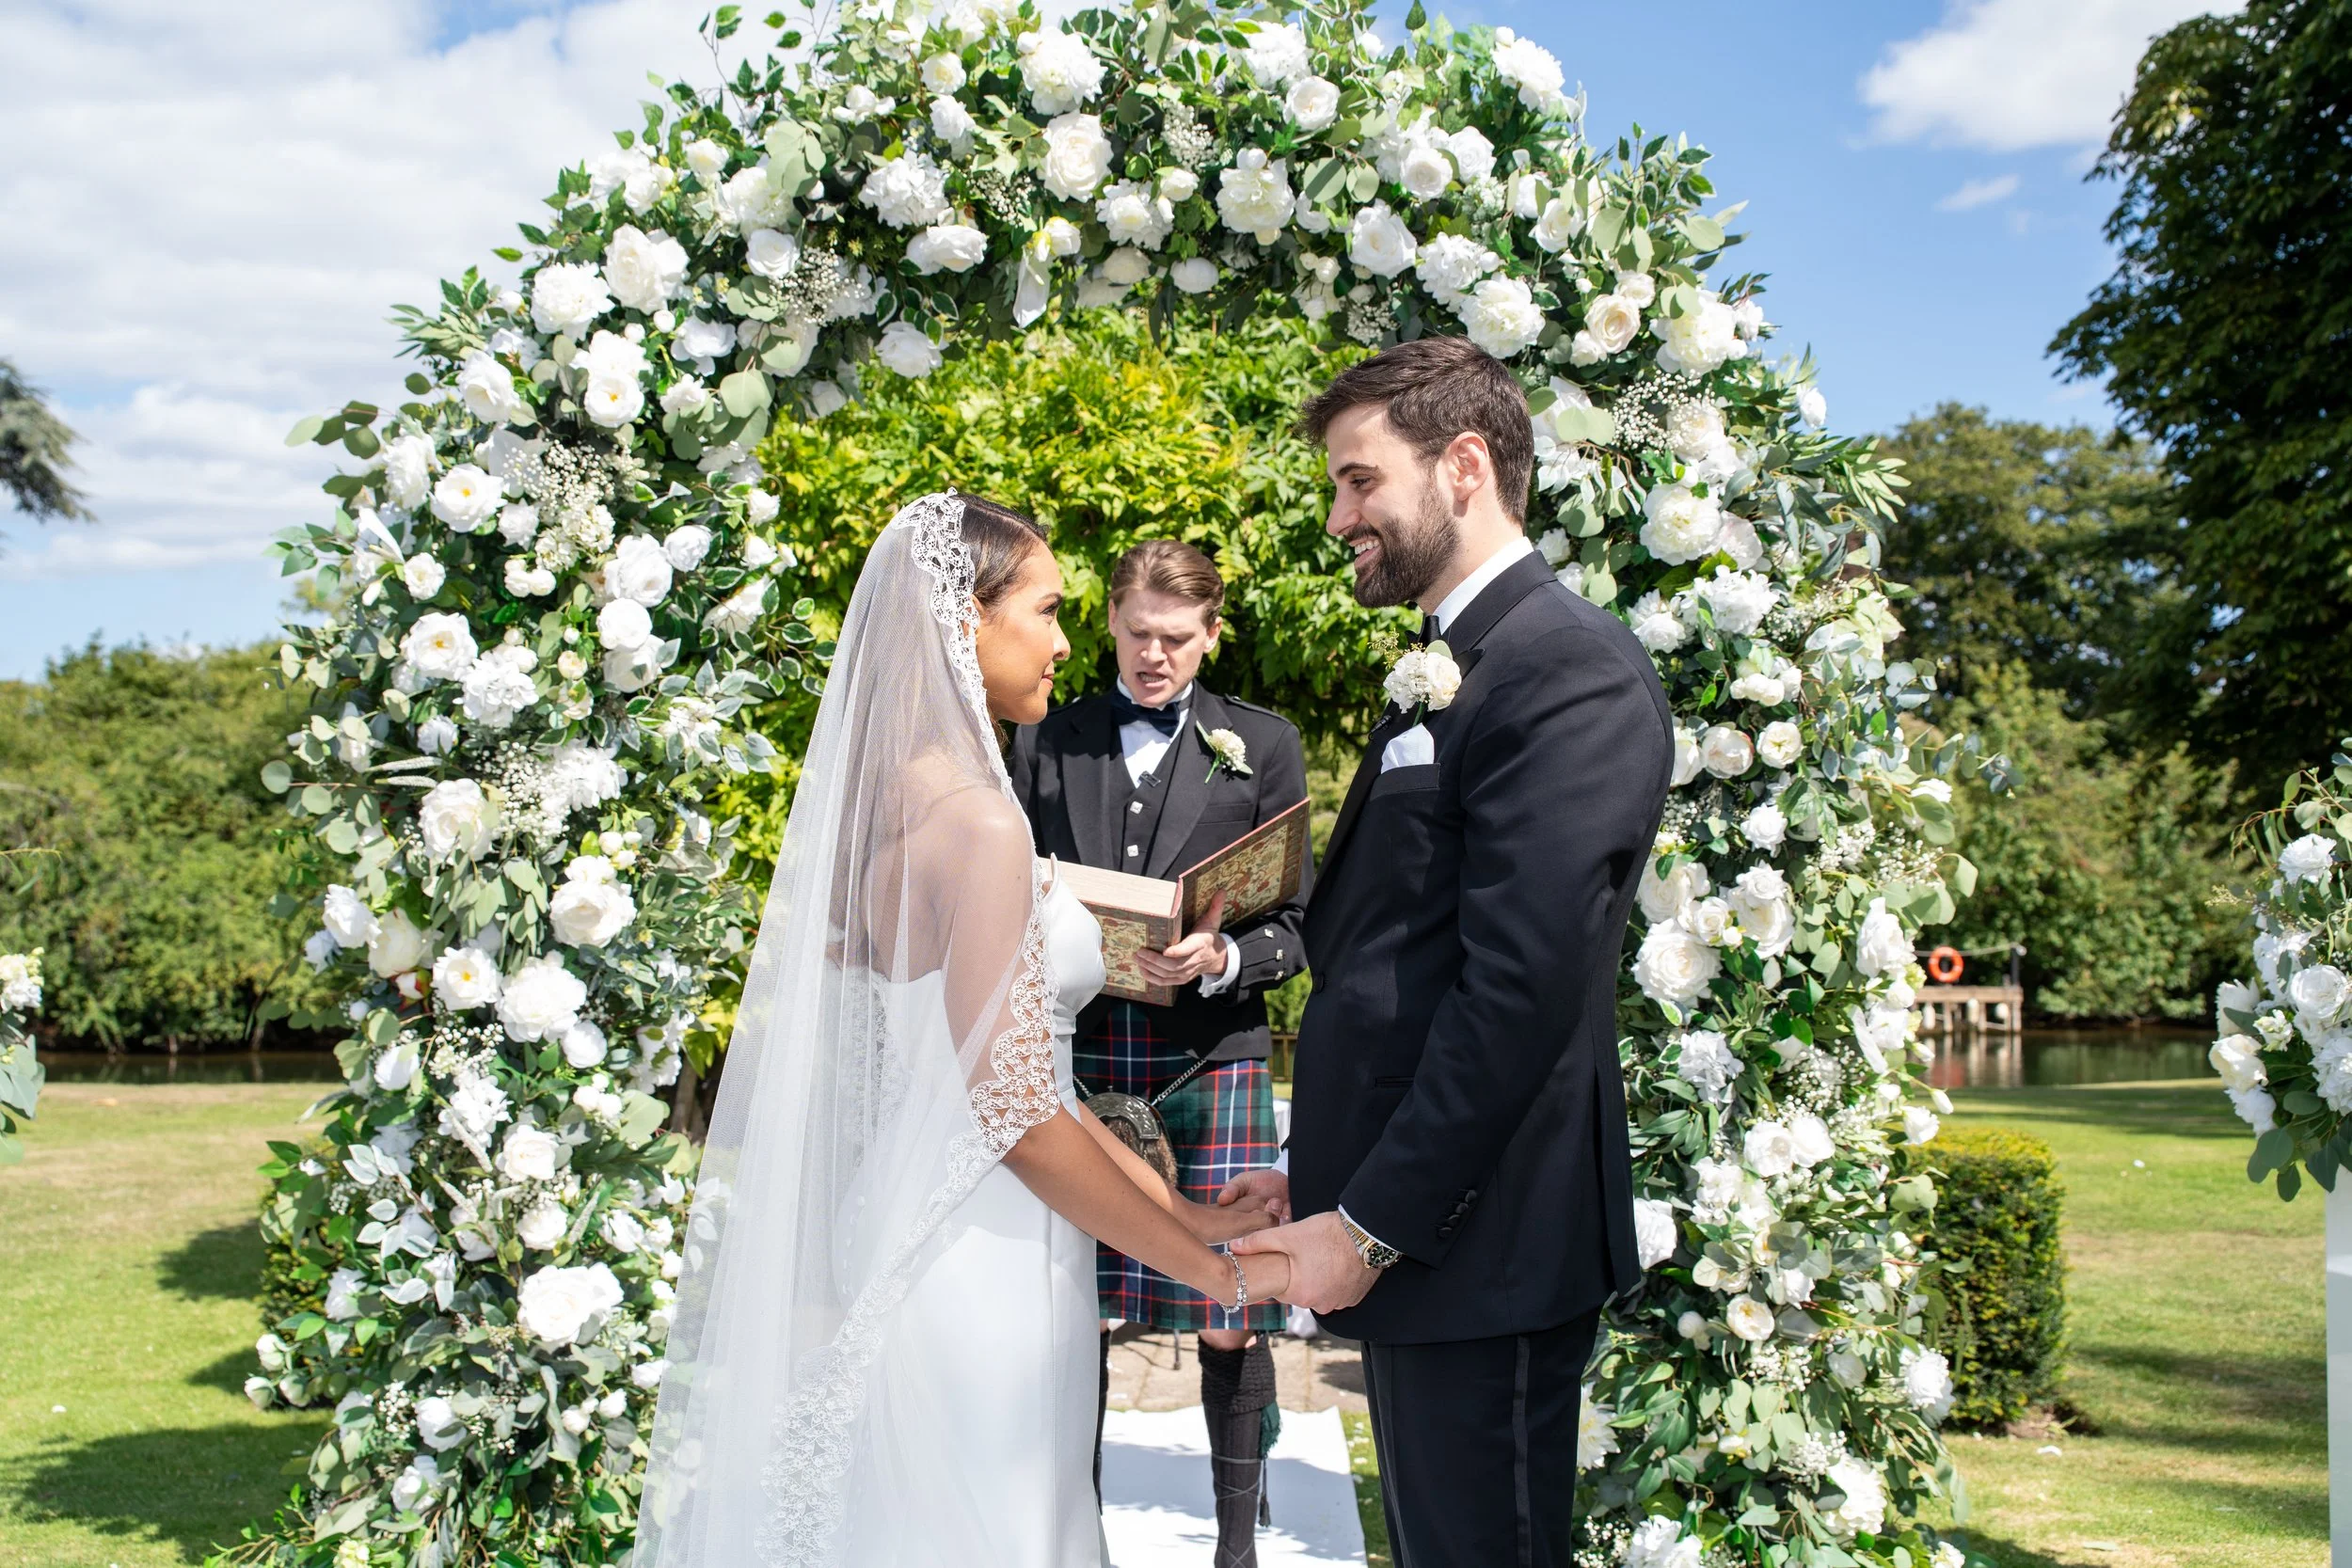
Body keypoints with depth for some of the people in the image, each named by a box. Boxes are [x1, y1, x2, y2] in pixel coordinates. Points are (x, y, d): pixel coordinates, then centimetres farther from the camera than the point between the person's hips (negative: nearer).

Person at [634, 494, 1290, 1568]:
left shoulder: (883, 794, 9)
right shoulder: (976, 821, -19)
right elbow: (1020, 1116, -21)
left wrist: (1186, 1211, 11)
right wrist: (1218, 1274, -12)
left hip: (897, 1235, 9)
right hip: (979, 1268, -9)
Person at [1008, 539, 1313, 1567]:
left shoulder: (1263, 745, 8)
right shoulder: (1047, 742, 12)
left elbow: (1293, 924, 4)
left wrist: (1222, 961, -15)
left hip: (1210, 1057, -1)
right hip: (1076, 1056, 2)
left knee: (1228, 1320, -1)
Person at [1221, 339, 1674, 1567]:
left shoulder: (1569, 669, -15)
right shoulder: (1445, 673, 16)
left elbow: (1523, 984, -22)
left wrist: (1372, 1224, -18)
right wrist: (1324, 1176, 13)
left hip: (1481, 1247, -9)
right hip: (1400, 1224, 9)